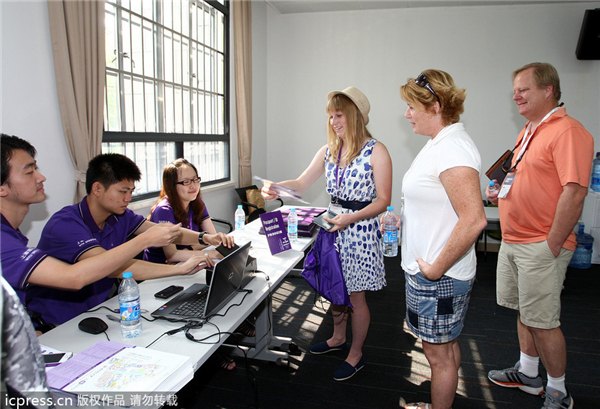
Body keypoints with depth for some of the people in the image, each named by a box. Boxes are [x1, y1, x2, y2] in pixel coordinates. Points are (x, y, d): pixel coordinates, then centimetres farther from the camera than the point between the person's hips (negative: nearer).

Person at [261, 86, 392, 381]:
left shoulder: (376, 152, -12)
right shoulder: (329, 151, 6)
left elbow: (382, 201, -13)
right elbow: (302, 184, 7)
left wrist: (350, 218, -25)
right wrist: (276, 189, -13)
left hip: (361, 231, -6)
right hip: (333, 226, 6)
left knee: (356, 296, 7)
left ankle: (356, 354, 28)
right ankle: (338, 338, 43)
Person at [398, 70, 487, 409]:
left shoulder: (452, 149, -23)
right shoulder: (441, 142, 10)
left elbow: (474, 219, -30)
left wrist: (437, 268, -23)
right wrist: (402, 218, 15)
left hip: (441, 277, -10)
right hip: (427, 269, 10)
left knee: (439, 353, 8)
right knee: (445, 346, 24)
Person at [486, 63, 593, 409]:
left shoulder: (568, 131, -16)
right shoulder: (530, 130, 15)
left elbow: (574, 191, -22)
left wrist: (552, 245, -21)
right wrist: (502, 191, 6)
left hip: (541, 246, -9)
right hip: (513, 240, 9)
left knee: (542, 322, 1)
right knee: (524, 312, 19)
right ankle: (528, 374, 37)